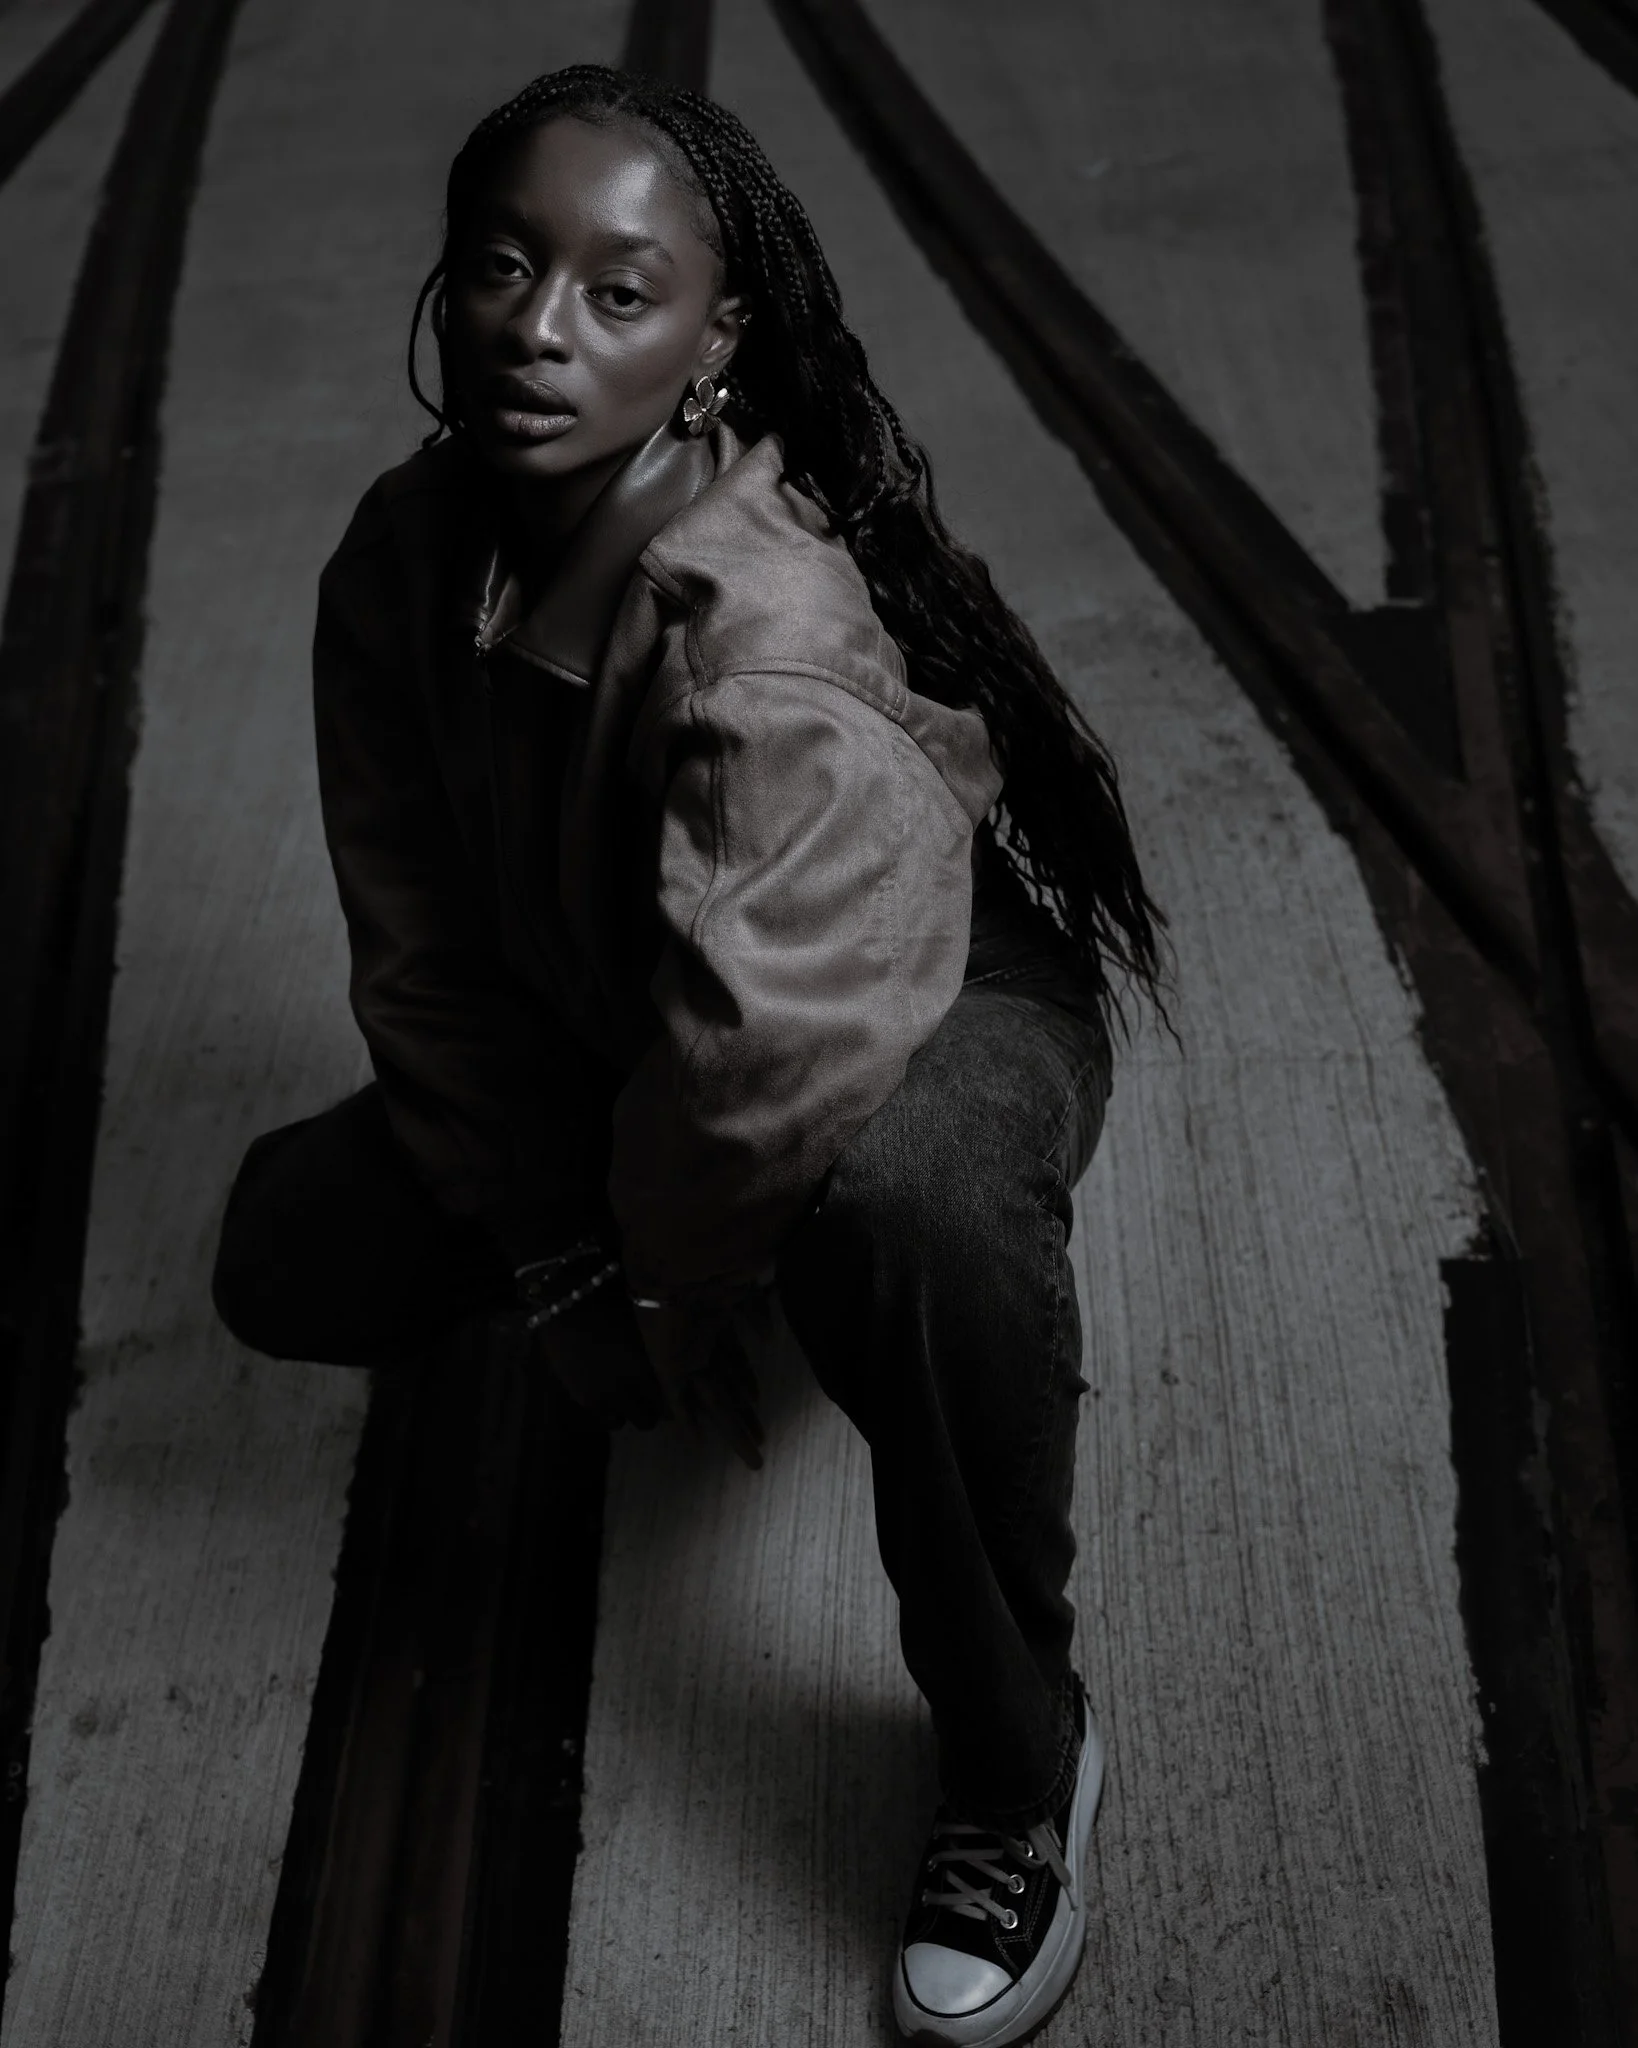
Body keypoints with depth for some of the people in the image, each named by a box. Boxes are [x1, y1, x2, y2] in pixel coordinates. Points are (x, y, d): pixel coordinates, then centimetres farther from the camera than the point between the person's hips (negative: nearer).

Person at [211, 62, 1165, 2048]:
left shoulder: (767, 634, -36)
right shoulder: (401, 558, -14)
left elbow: (773, 1036, -43)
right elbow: (426, 947, -8)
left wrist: (667, 1271, -24)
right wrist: (561, 1250, -10)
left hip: (935, 1000, -6)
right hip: (603, 1026, 7)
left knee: (904, 1200, -43)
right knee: (290, 1257, 0)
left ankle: (1017, 1758, -18)